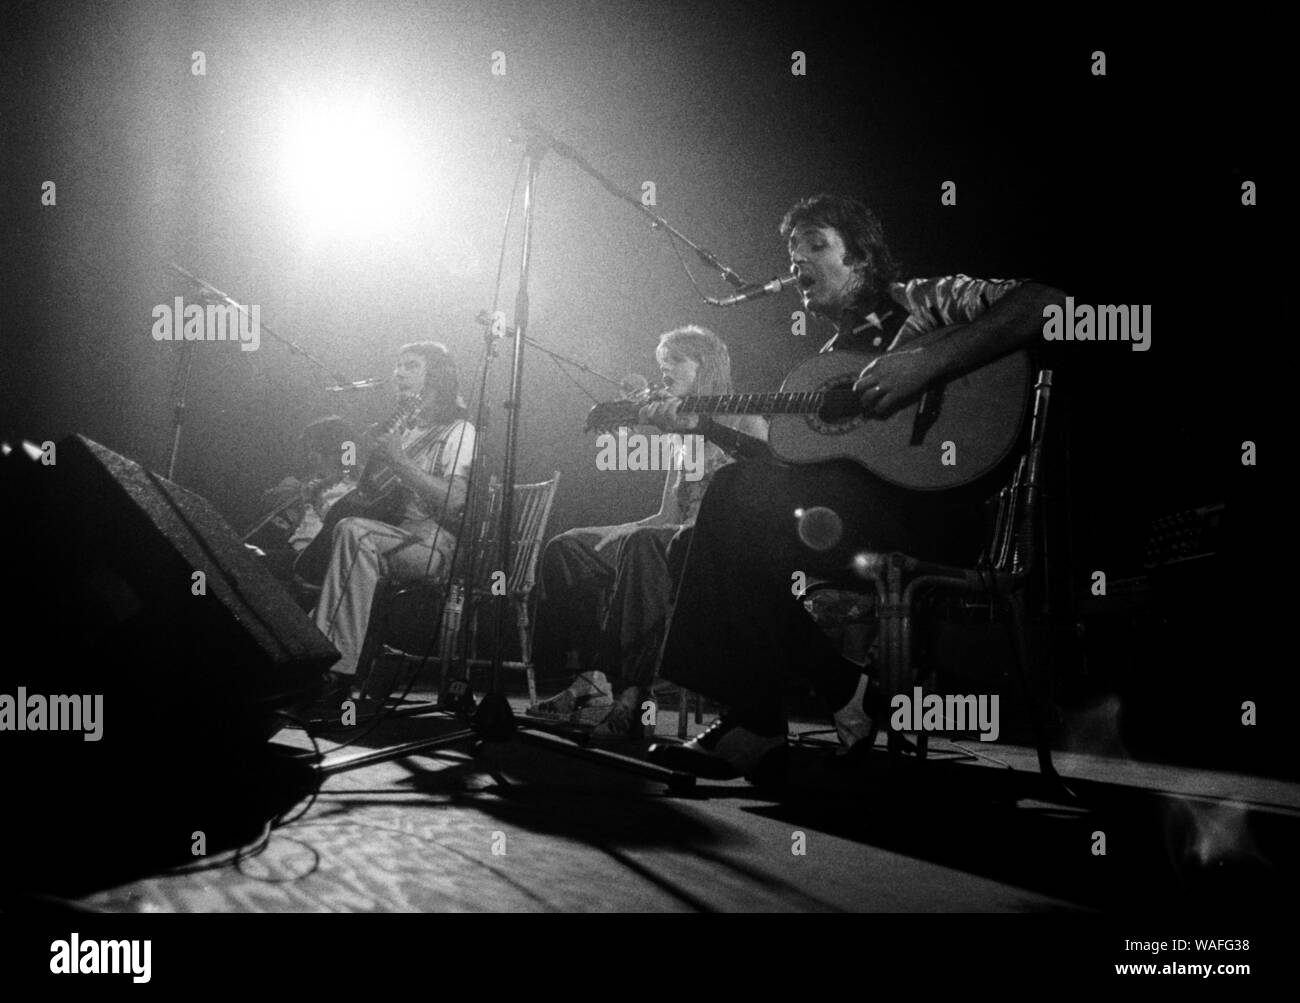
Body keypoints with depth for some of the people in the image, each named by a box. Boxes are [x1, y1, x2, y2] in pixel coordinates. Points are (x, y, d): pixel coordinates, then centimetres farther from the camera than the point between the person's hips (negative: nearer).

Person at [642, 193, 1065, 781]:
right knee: (737, 495, -12)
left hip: (940, 504, -7)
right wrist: (698, 423, 6)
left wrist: (929, 363, -20)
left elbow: (1046, 305, -12)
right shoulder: (831, 357, 26)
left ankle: (846, 700, -13)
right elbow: (785, 453, 15)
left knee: (744, 498, -23)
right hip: (863, 504, 7)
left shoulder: (924, 302, 5)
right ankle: (749, 718, -13)